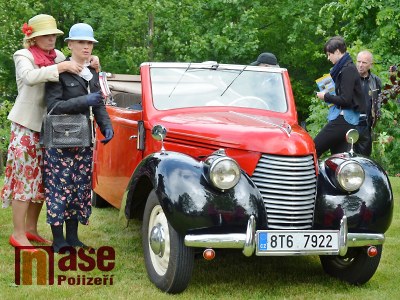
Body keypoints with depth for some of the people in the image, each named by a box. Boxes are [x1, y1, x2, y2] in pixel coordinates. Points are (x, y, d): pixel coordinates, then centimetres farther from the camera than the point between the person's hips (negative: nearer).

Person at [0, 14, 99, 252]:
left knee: (42, 179, 9)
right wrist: (61, 67, -32)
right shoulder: (23, 56, -9)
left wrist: (89, 63, -6)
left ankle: (31, 228, 20)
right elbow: (29, 77, -29)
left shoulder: (57, 55, 9)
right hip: (26, 126, -6)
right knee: (26, 178, -7)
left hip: (48, 126, 6)